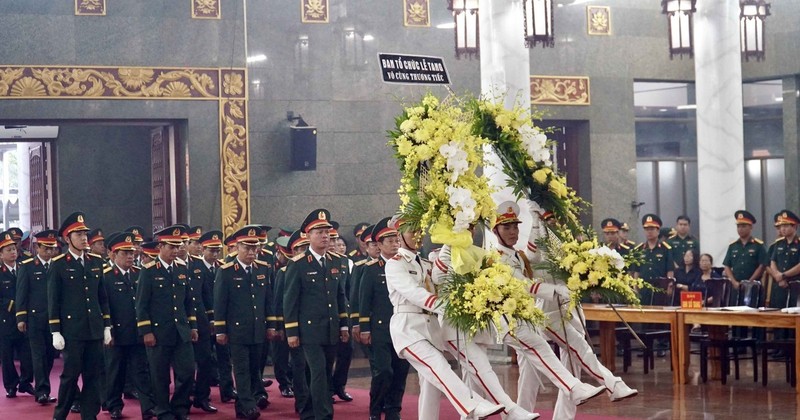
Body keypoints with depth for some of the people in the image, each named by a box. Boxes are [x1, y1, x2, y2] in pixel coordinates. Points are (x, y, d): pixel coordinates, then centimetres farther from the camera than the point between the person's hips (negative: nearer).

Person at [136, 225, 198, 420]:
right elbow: (141, 304, -7)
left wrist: (193, 326, 12)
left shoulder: (182, 268, 8)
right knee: (160, 376, 3)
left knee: (187, 372, 0)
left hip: (182, 332, 4)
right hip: (158, 332, -4)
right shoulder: (148, 271, -7)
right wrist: (146, 331, -11)